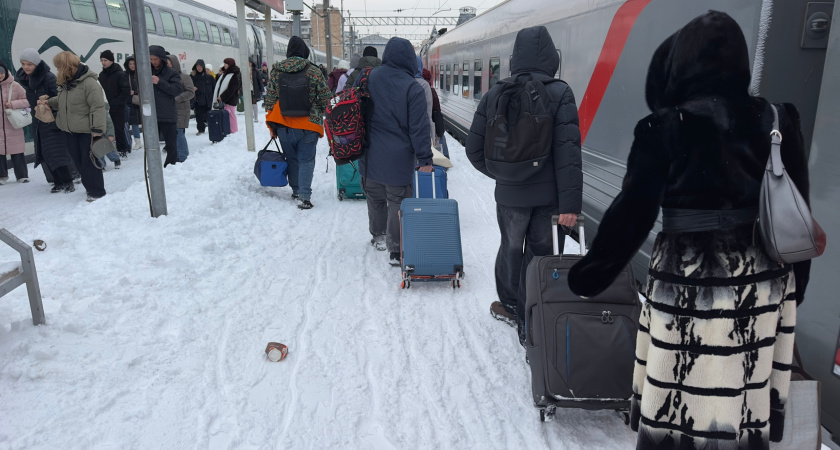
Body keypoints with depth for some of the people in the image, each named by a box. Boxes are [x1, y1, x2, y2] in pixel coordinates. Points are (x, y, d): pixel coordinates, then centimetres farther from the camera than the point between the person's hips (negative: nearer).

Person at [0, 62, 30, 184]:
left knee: (17, 152, 4)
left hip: (13, 125, -1)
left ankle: (22, 175, 15)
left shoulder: (14, 86, -3)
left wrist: (14, 104, -14)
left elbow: (28, 100, -2)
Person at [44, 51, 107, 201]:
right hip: (70, 130, 9)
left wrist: (97, 129, -24)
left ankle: (96, 191, 8)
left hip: (87, 130, -9)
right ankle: (90, 186, 24)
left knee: (89, 161, -2)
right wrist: (48, 102, 14)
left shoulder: (89, 82, -18)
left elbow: (97, 107, -21)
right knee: (78, 160, 12)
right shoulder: (65, 83, 10)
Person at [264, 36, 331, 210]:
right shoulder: (314, 72, -7)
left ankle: (296, 191, 26)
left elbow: (269, 99, 6)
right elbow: (325, 99, -3)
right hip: (308, 125, -2)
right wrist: (319, 116, 15)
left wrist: (272, 124, 16)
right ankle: (304, 196, -5)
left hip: (284, 125, 3)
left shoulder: (276, 71, 2)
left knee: (292, 159, 17)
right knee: (306, 160, 4)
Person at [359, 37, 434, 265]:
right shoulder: (413, 89, -15)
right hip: (398, 158, -5)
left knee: (375, 199, 21)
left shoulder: (369, 78, 1)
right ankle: (396, 250, 6)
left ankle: (378, 236, 39)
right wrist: (425, 158, -7)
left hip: (370, 155, 5)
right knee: (398, 203, 3)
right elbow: (419, 128, -14)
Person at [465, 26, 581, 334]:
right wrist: (570, 204, -16)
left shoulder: (495, 95, 0)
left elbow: (474, 149, 4)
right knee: (538, 254, 10)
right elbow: (568, 153, -16)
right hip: (548, 194, -2)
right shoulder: (560, 94, -9)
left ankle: (510, 306, 39)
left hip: (509, 193, 2)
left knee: (511, 248, 22)